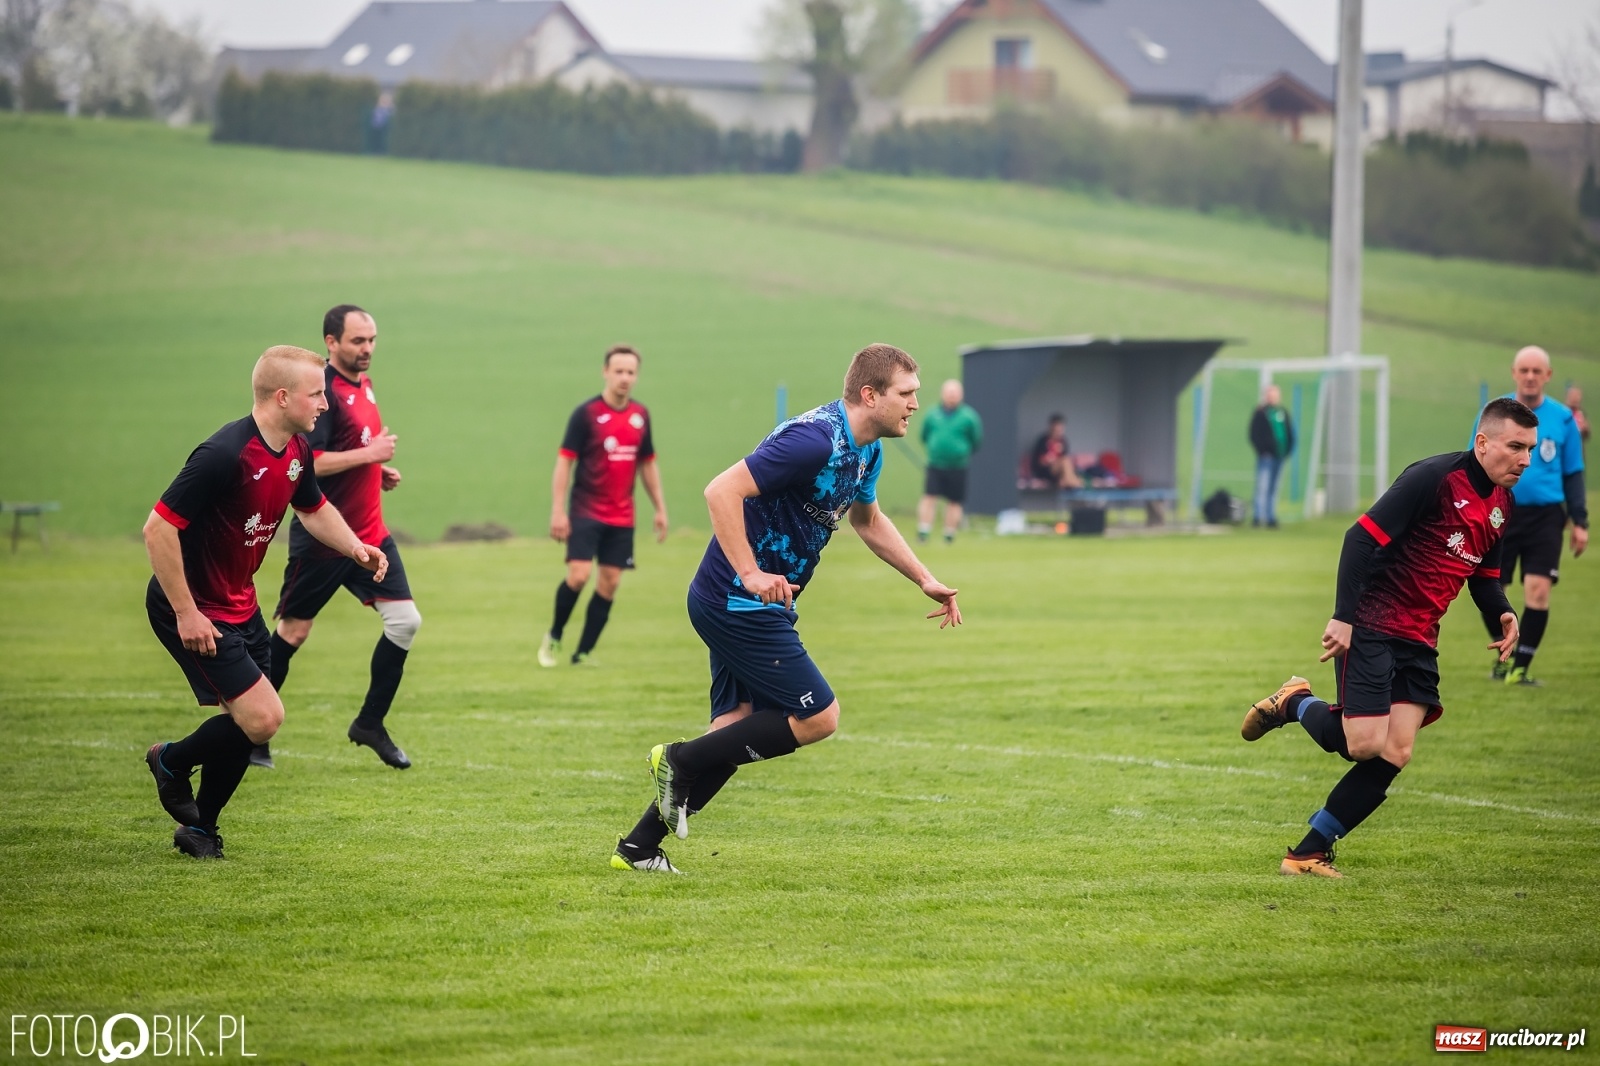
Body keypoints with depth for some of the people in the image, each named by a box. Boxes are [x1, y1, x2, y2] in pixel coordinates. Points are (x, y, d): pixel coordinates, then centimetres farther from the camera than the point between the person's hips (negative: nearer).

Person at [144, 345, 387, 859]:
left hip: (240, 605, 9)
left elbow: (313, 507, 22)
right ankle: (172, 762, 13)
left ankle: (199, 828, 27)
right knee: (262, 716, -13)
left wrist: (355, 547, 3)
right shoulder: (224, 455, -27)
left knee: (249, 722, 9)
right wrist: (186, 613, -24)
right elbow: (158, 528, -26)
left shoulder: (297, 450, 1)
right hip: (195, 612, -9)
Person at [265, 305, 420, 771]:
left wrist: (380, 470, 9)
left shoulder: (363, 385, 12)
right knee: (293, 632, 3)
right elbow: (306, 461, -26)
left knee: (405, 620, -3)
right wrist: (369, 454, -21)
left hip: (369, 533, 8)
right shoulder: (321, 391, -17)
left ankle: (370, 724, 10)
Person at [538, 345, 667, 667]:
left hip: (622, 517, 5)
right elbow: (564, 462, -7)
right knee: (578, 575, -16)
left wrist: (660, 508, 14)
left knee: (610, 583, 2)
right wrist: (558, 511, -13)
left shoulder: (640, 415, 7)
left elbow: (648, 464, 18)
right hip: (586, 513, -5)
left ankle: (583, 653, 10)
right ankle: (553, 637, 8)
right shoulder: (586, 413, -8)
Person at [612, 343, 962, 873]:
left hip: (750, 605, 10)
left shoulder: (866, 452, 10)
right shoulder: (814, 440, -22)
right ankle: (681, 760, 0)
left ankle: (639, 848, 14)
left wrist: (924, 580, 23)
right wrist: (751, 575, -30)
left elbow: (868, 521, 30)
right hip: (739, 604, -10)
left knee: (736, 731, 9)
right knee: (818, 718, -7)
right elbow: (722, 491, -27)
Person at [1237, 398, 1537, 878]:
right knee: (1364, 745, -13)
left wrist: (1501, 612, 0)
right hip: (1369, 629, -7)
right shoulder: (1434, 478, -17)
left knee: (1394, 755, -4)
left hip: (1419, 641, 7)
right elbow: (1363, 537, -18)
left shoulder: (1502, 504, 9)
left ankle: (1310, 853, 5)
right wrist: (1342, 617, -21)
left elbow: (1484, 572, 22)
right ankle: (1295, 704, 18)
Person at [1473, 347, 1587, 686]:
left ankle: (1520, 668, -1)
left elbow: (1573, 474, 10)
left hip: (1545, 517, -1)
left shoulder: (1563, 418, 3)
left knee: (1538, 591, -13)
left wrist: (1580, 521, 4)